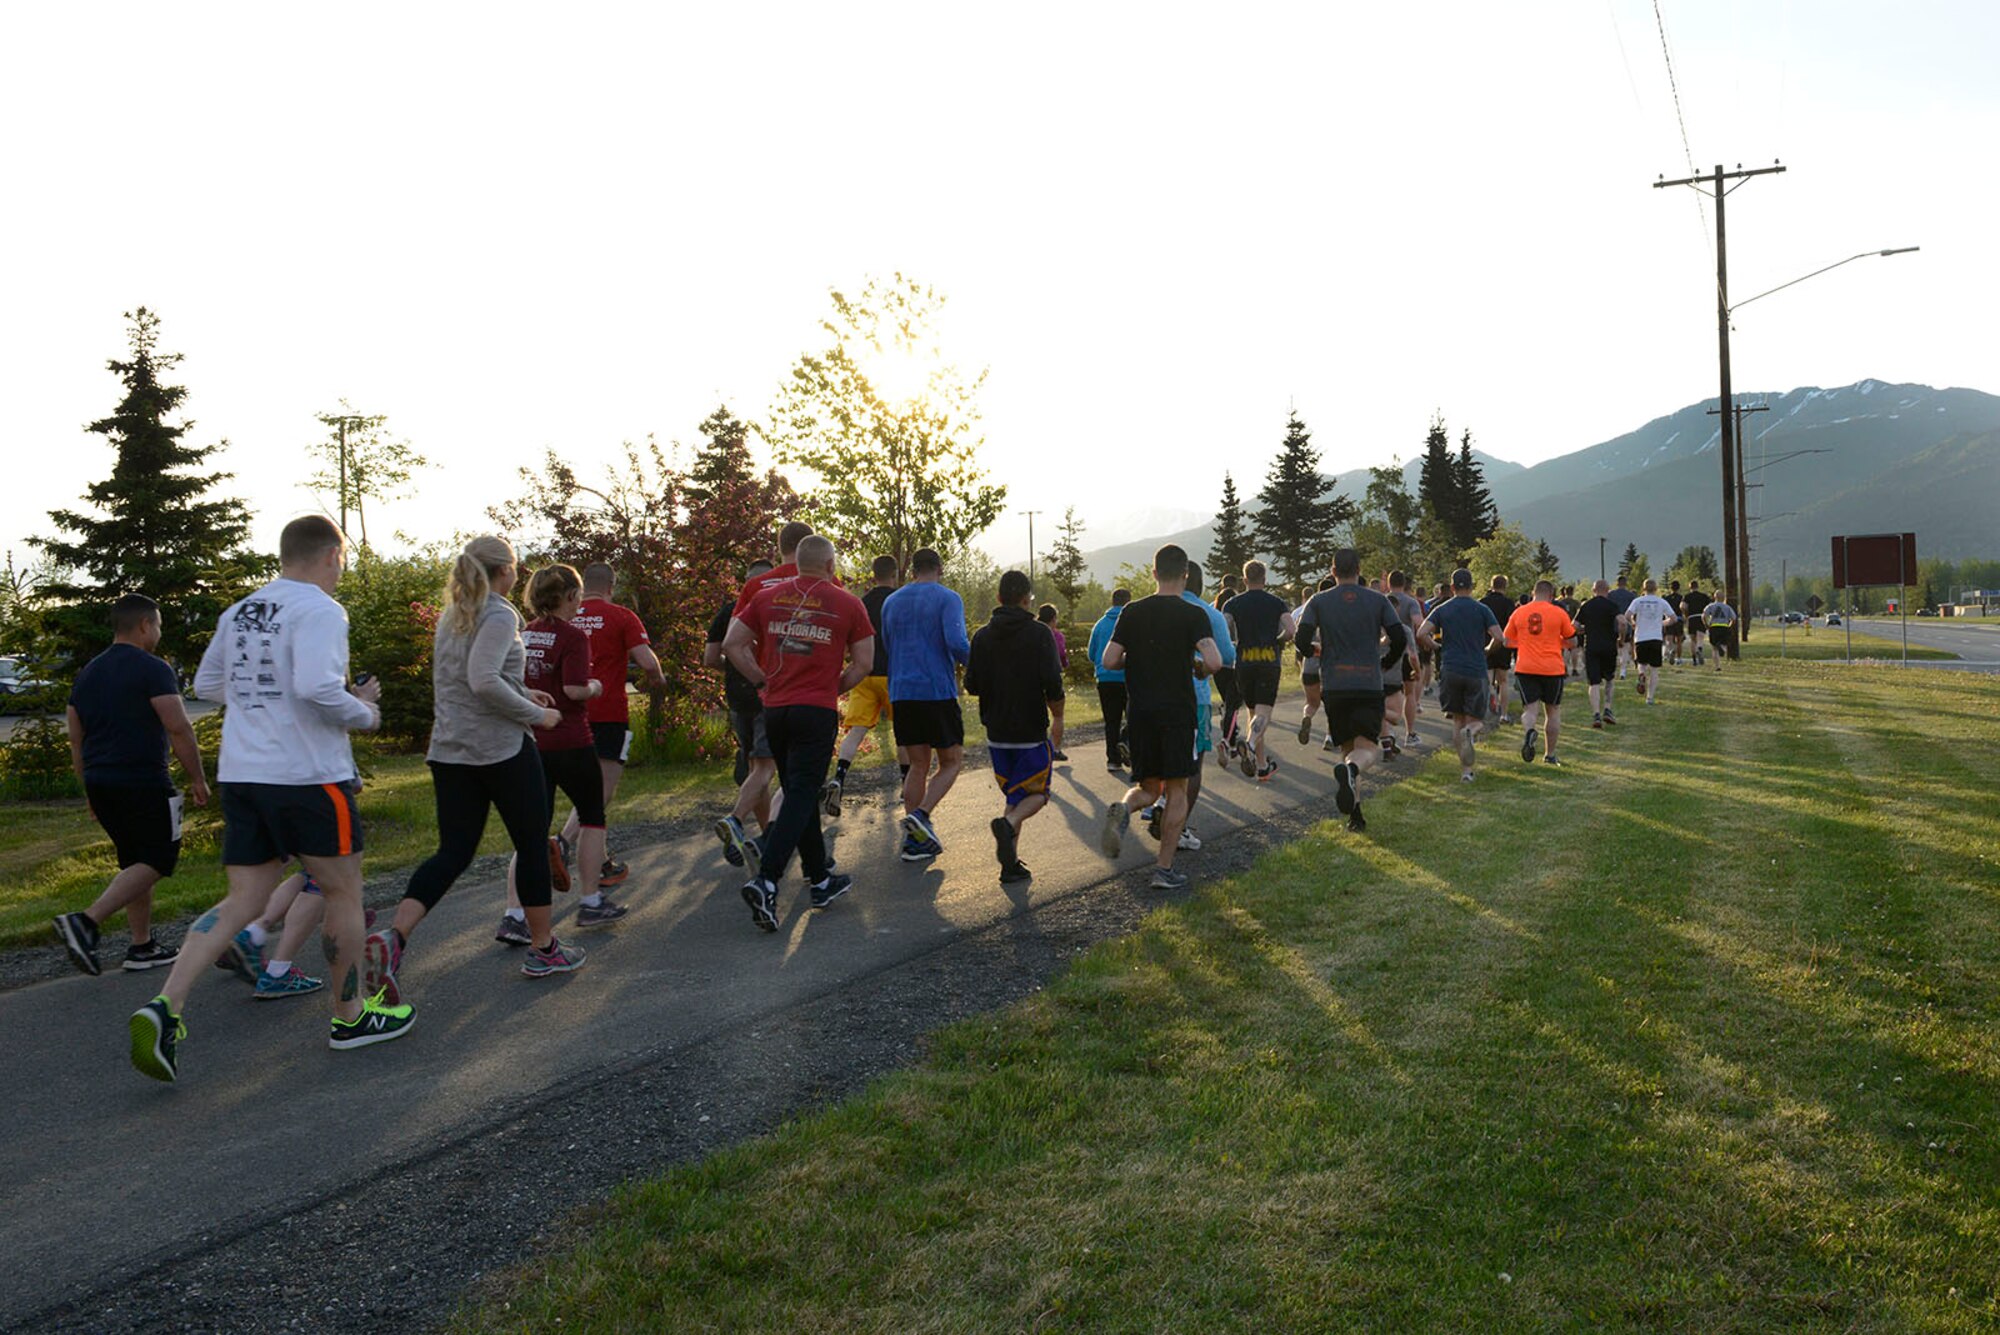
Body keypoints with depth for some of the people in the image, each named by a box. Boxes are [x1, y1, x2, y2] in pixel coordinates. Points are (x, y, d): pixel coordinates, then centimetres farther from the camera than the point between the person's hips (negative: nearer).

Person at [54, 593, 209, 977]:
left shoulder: (88, 673, 14)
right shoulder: (152, 669, -10)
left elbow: (76, 740, 18)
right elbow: (179, 729, -15)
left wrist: (89, 790, 24)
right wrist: (198, 779, -6)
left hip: (100, 783, 8)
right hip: (143, 783, -8)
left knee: (134, 863, 15)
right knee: (157, 862, -1)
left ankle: (142, 947, 16)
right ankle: (86, 922, -15)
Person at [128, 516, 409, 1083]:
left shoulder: (238, 613, 13)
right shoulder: (319, 610, -12)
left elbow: (207, 683, 23)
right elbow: (317, 687, -25)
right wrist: (364, 714, -8)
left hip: (240, 775, 7)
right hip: (308, 775, -7)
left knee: (243, 901, 10)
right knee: (344, 891, 9)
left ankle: (165, 1006, -7)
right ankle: (351, 1016, 21)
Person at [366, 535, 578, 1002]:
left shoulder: (452, 616, 14)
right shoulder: (499, 615, -12)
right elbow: (483, 681, -24)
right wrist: (535, 714, -14)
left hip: (449, 750, 7)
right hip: (501, 748, -7)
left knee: (453, 851, 7)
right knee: (532, 844, 8)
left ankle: (393, 936, -14)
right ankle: (543, 949, 18)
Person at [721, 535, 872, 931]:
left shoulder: (767, 596, 7)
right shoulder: (847, 604, -1)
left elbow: (732, 644, 4)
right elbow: (864, 663, 0)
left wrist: (762, 680, 10)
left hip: (774, 709, 5)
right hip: (817, 712, -4)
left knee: (800, 793, 16)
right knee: (801, 796, -4)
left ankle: (820, 880, 27)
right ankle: (765, 880, -19)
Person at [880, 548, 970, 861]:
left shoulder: (891, 602, 13)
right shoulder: (947, 599, -5)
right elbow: (956, 643, -18)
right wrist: (973, 656, 2)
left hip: (901, 693, 5)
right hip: (938, 692, -5)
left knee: (918, 764, 11)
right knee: (951, 762, 7)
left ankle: (914, 840, 6)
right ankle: (921, 814, -14)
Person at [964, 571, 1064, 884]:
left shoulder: (983, 636, 2)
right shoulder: (1039, 633, -9)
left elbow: (972, 685, 1)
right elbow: (1052, 681, -17)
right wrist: (1056, 709, 3)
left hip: (996, 732, 4)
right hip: (1032, 730, -4)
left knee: (1013, 794, 16)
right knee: (1036, 793, 10)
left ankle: (1011, 861, 7)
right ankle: (1008, 823, -20)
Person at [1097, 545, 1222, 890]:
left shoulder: (1132, 612, 3)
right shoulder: (1193, 615, -6)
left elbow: (1109, 660, -1)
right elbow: (1213, 660, -18)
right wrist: (1200, 670, 4)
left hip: (1140, 710, 3)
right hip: (1178, 711, -3)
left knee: (1147, 786, 15)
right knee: (1176, 789, 7)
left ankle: (1122, 809, -19)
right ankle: (1164, 869, 5)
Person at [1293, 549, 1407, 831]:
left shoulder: (1319, 602, 4)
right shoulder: (1378, 601, 5)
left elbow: (1302, 640, -5)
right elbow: (1400, 639, -1)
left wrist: (1316, 654, 17)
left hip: (1333, 688, 1)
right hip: (1370, 686, -1)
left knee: (1347, 748, 13)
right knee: (1368, 748, -3)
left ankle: (1355, 813, 8)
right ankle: (1349, 769, -38)